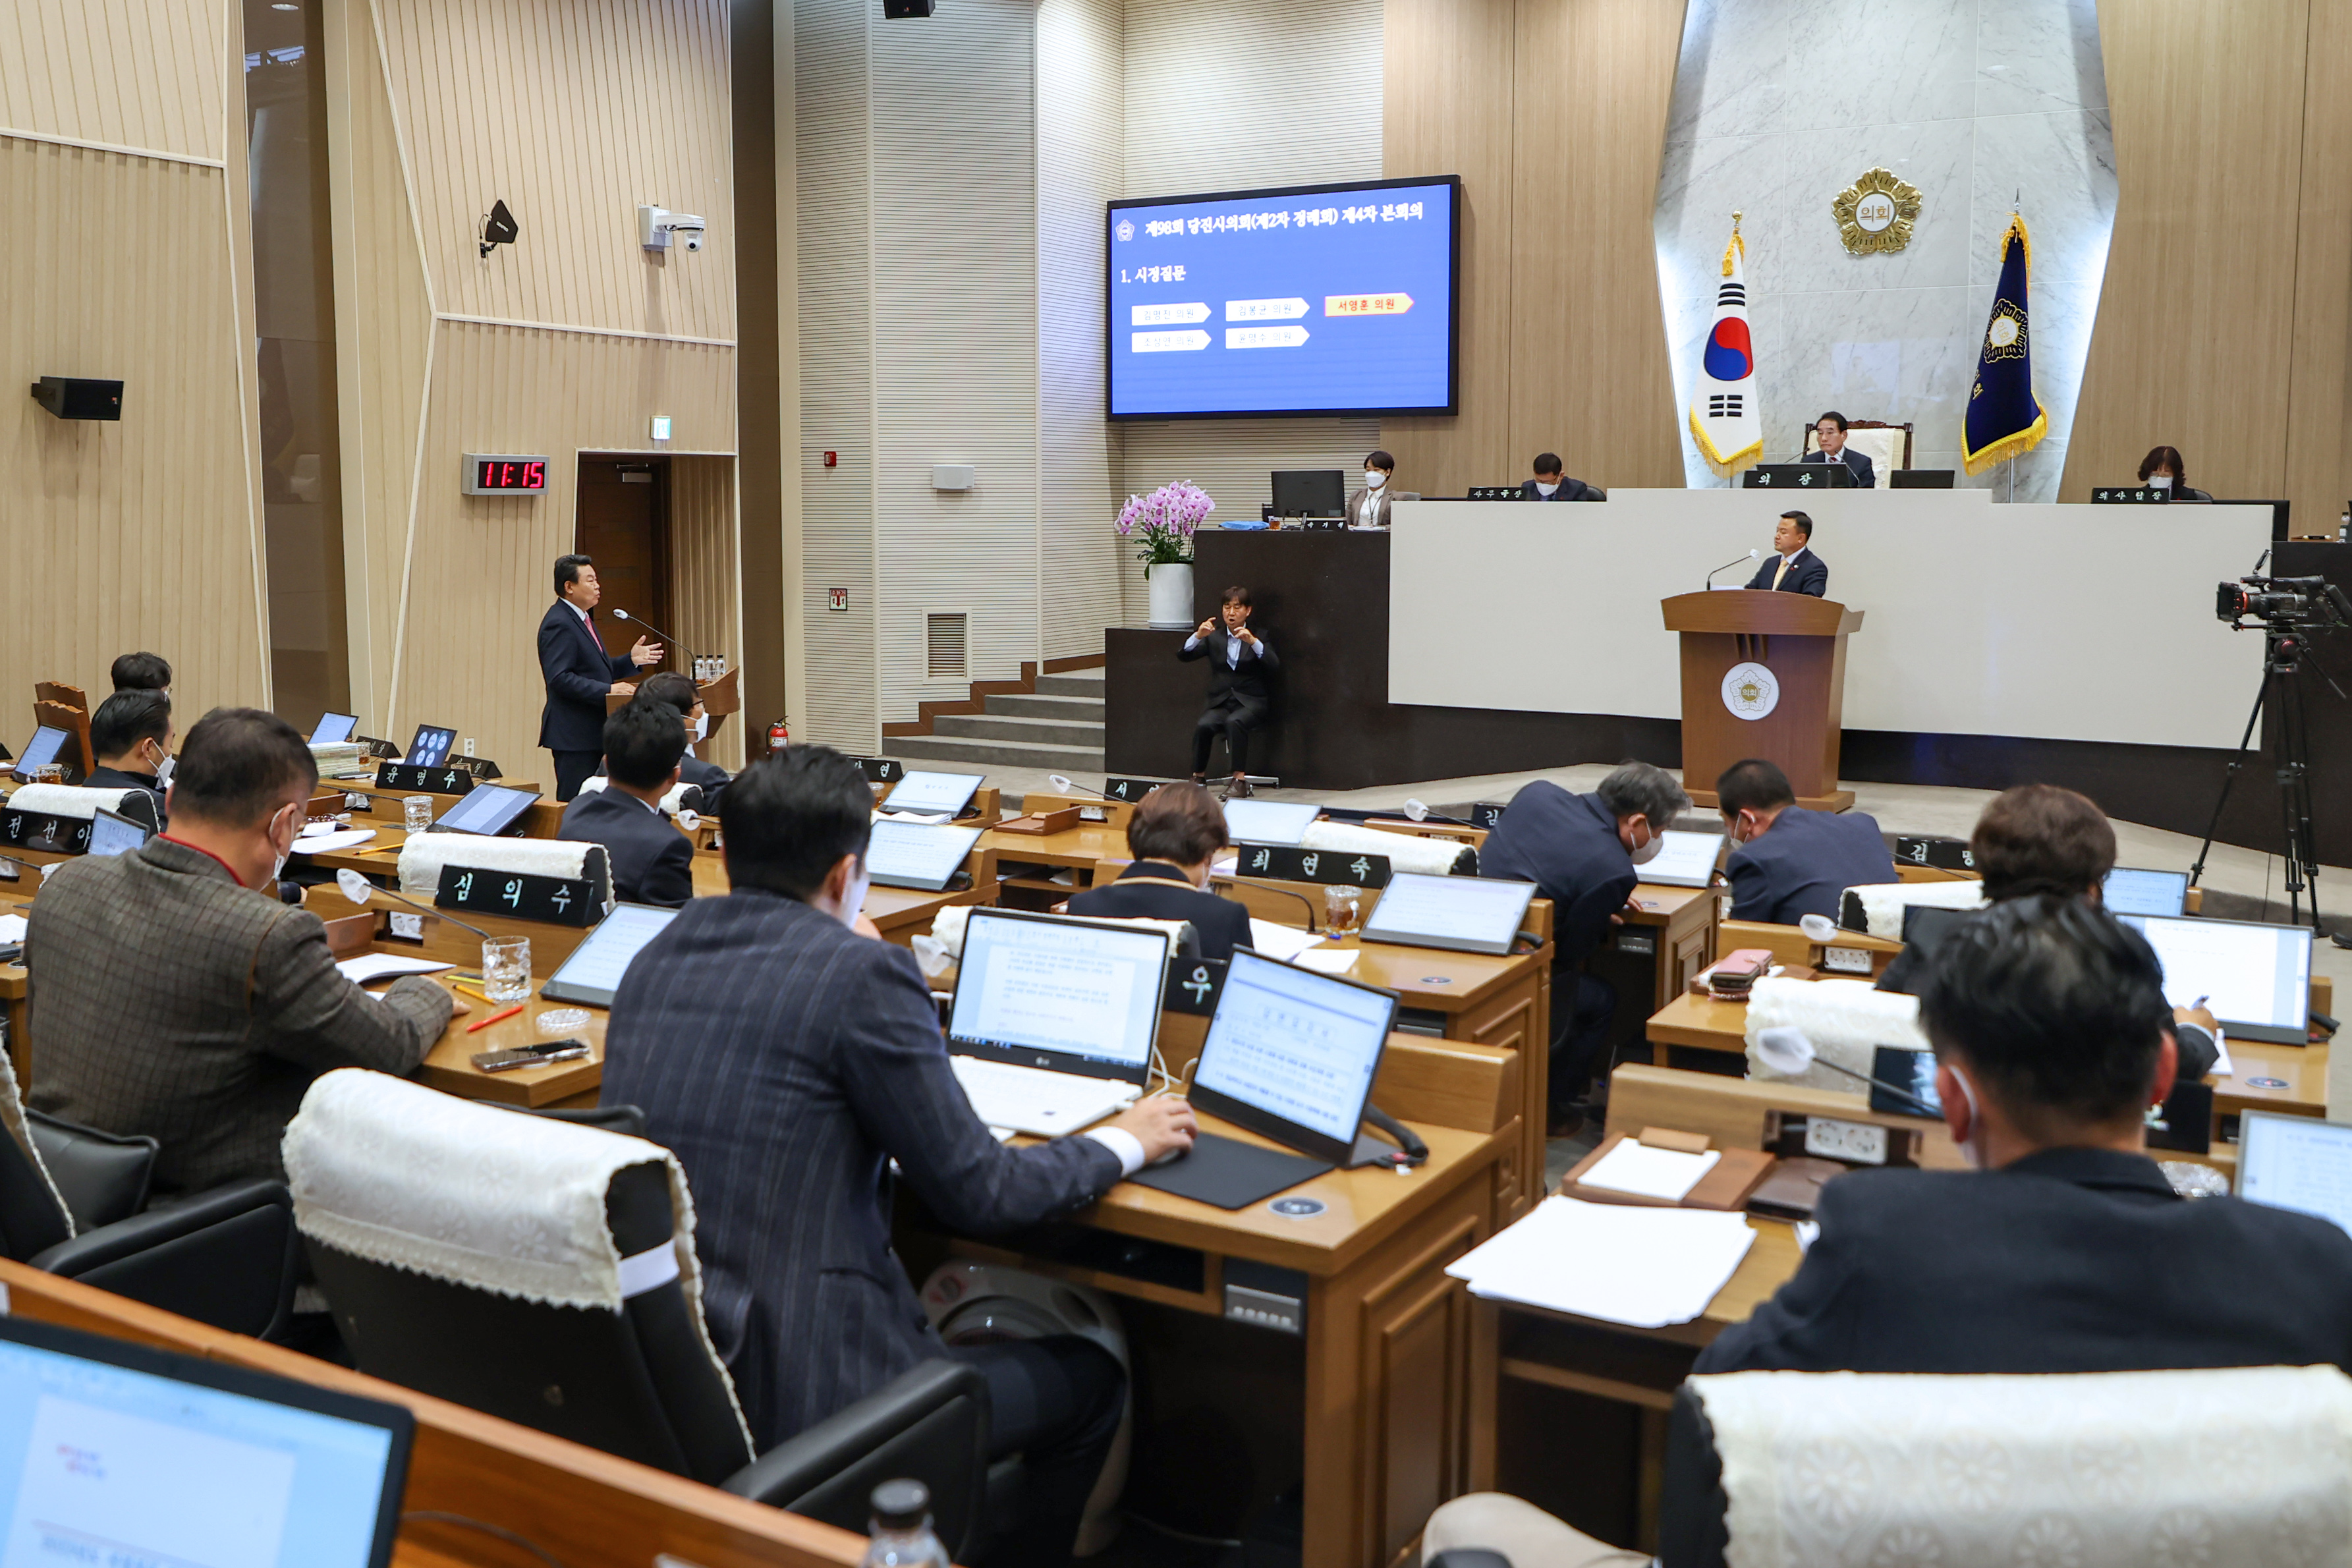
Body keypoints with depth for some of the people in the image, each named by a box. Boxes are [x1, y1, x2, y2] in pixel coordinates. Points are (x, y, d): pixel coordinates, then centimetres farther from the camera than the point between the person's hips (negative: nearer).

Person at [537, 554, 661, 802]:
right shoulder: (558, 624, -15)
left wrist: (631, 659, 11)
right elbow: (560, 678, -24)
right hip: (573, 735, -10)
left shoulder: (582, 619, 18)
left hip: (593, 732, 10)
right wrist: (607, 690, -27)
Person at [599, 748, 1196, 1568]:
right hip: (792, 1400, -8)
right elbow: (978, 1197, -11)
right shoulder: (864, 971, -17)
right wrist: (1126, 1142, 5)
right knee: (1091, 1382, 14)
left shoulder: (658, 954, 4)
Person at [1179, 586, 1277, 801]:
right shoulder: (1213, 637, 12)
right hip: (1221, 703, 2)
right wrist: (1198, 636, -18)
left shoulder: (1258, 636, 8)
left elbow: (1275, 665, -10)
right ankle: (1198, 777, -14)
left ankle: (1240, 781, -32)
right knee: (1203, 725, -29)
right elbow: (1183, 656, 0)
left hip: (1251, 703, -2)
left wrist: (1253, 642, -25)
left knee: (1234, 722, -35)